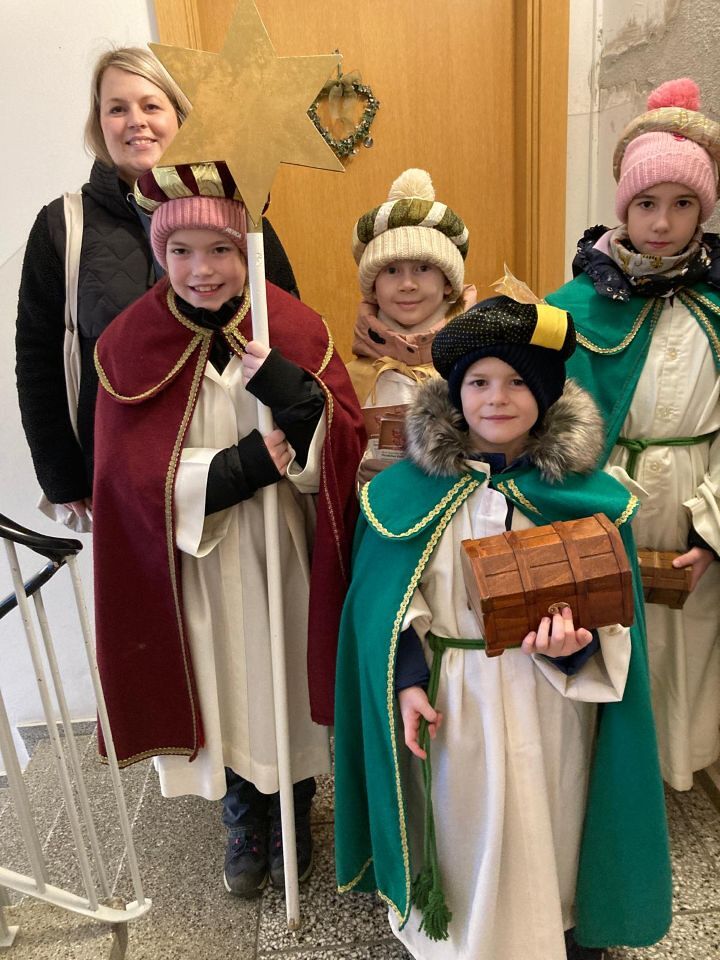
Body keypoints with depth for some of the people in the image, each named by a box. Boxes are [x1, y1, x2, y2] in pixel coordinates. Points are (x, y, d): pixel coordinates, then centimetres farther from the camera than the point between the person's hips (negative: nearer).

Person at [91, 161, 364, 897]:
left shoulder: (296, 327, -5)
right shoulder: (129, 344, -6)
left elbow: (348, 438, -9)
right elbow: (129, 473, -12)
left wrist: (291, 388, -28)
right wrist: (246, 464, -22)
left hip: (283, 558, 0)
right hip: (193, 566, 0)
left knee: (286, 685, 15)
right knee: (222, 690, 15)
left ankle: (293, 812, 45)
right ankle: (242, 820, 44)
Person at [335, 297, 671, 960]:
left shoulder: (587, 493, -7)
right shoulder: (412, 488, -7)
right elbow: (386, 602, -4)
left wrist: (576, 639, -24)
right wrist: (408, 682, -13)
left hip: (549, 700, 1)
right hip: (450, 700, 0)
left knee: (546, 826, 18)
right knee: (462, 826, 17)